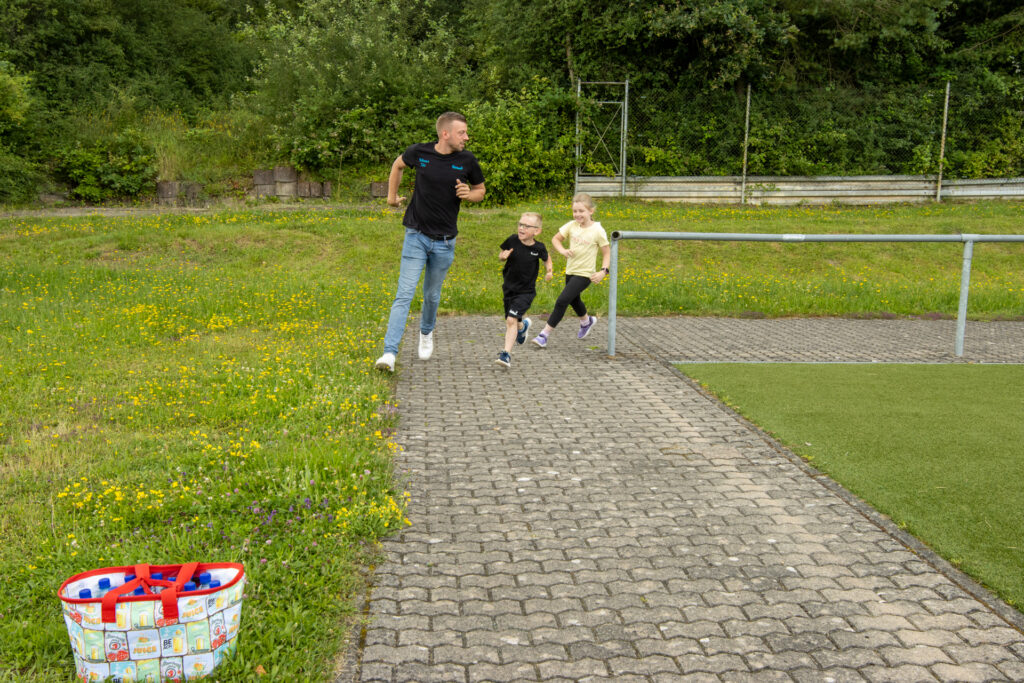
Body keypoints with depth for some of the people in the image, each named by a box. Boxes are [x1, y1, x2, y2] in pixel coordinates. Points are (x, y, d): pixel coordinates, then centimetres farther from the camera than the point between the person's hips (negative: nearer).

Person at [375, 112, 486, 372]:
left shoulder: (467, 160, -4)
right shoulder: (419, 152, -6)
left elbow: (481, 190, 11)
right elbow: (398, 164, 18)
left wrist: (468, 194, -10)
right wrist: (392, 195, 17)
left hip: (444, 242, 2)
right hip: (416, 236, -1)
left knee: (432, 294, 15)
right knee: (404, 294, -10)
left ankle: (426, 332, 46)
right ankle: (389, 353, -12)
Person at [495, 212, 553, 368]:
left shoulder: (538, 248, -12)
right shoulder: (512, 240, -10)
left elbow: (546, 257, 11)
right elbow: (501, 254, 7)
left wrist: (549, 270, -6)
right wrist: (503, 256, -16)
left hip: (526, 291, -4)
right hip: (509, 288, 4)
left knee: (511, 320, -19)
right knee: (514, 321, 19)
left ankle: (506, 354, -15)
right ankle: (523, 326, 57)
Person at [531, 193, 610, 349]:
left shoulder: (597, 230, -15)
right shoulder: (571, 226, -4)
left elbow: (607, 252, -7)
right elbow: (555, 239, 6)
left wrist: (603, 271, -19)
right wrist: (563, 250, -14)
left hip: (584, 274, -6)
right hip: (570, 271, 6)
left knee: (562, 300, -16)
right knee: (574, 300, 27)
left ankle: (545, 334, -9)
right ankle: (586, 321, 57)